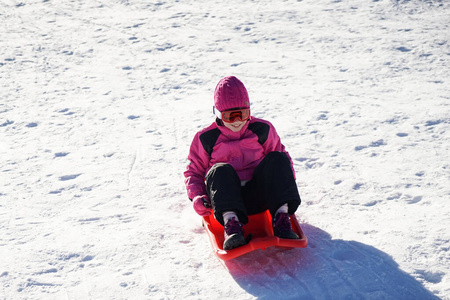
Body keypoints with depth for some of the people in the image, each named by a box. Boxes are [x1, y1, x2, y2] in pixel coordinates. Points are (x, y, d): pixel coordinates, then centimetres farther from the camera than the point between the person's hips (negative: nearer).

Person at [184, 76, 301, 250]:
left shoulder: (263, 129, 14)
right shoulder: (206, 138, 9)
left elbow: (283, 156, 20)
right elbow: (193, 171, 15)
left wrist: (286, 184, 1)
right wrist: (196, 196, -5)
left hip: (258, 195, 2)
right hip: (226, 200, -1)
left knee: (277, 159, -22)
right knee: (220, 170, -32)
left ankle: (281, 219, -32)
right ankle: (231, 223, -47)